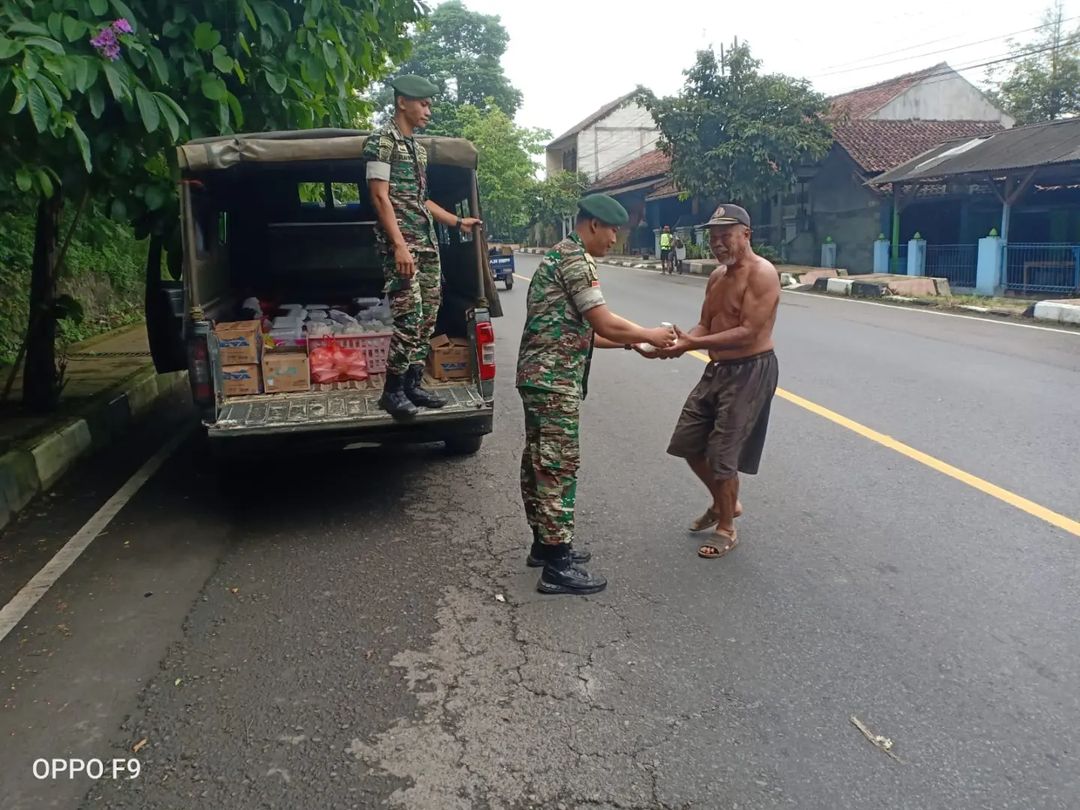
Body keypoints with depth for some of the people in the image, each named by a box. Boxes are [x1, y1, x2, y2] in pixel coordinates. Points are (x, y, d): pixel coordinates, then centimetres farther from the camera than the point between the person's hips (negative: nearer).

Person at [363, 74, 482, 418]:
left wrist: (458, 221, 28)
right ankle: (392, 390, -3)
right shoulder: (382, 141, -5)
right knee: (409, 316, -13)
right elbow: (380, 196, -13)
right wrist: (399, 245, -21)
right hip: (401, 242, -9)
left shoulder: (418, 147, 20)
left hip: (427, 241, 9)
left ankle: (413, 384, 14)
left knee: (428, 315, 7)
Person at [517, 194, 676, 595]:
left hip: (539, 374, 11)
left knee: (539, 460, 15)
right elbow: (605, 324, -16)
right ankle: (557, 567, -3)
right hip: (554, 379, -11)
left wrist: (626, 341, 18)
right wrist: (650, 334, -1)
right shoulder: (576, 258, -13)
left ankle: (545, 543, 26)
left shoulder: (560, 256, 21)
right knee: (559, 465, -8)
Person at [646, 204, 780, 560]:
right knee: (687, 443, 14)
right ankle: (724, 503, 35)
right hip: (717, 369, 9)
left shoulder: (762, 274, -17)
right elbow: (706, 326, 10)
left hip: (750, 372, -9)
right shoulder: (717, 276, 11)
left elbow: (748, 333, -25)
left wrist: (692, 344, -28)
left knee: (723, 455, -4)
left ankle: (727, 529, 17)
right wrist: (681, 342, -12)